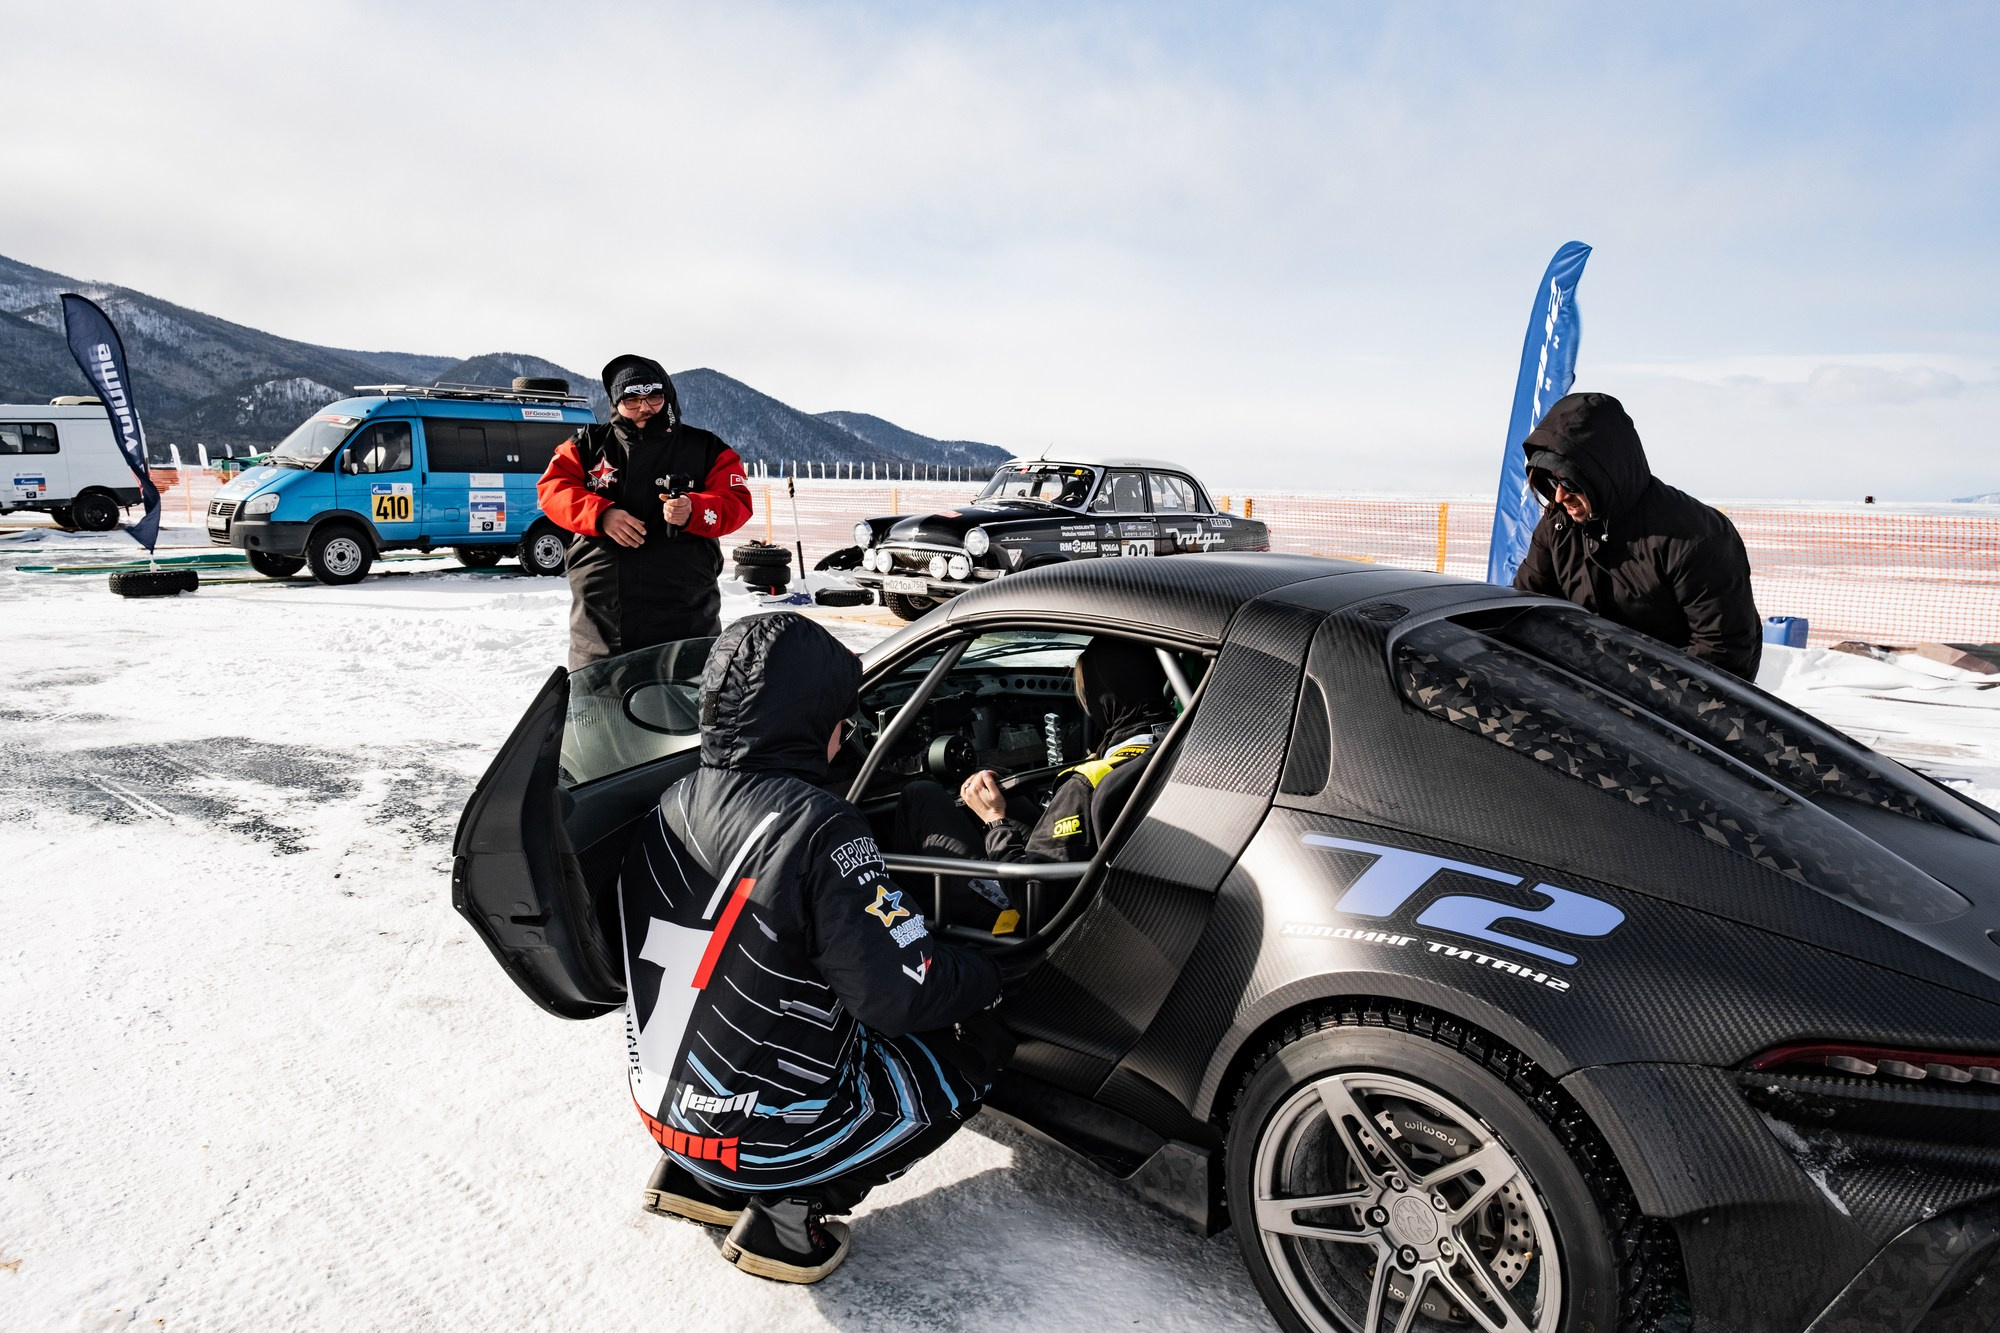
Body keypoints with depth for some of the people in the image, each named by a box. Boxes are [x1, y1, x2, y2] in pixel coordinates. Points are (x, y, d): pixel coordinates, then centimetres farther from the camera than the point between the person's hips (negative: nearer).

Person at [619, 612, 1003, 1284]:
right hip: (764, 1142, -7)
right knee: (970, 1040, 7)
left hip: (661, 1108, 7)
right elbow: (902, 995, -23)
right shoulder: (820, 830, -25)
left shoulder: (670, 807, -3)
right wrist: (988, 975, -4)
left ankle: (695, 1176, 18)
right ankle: (791, 1207, 2)